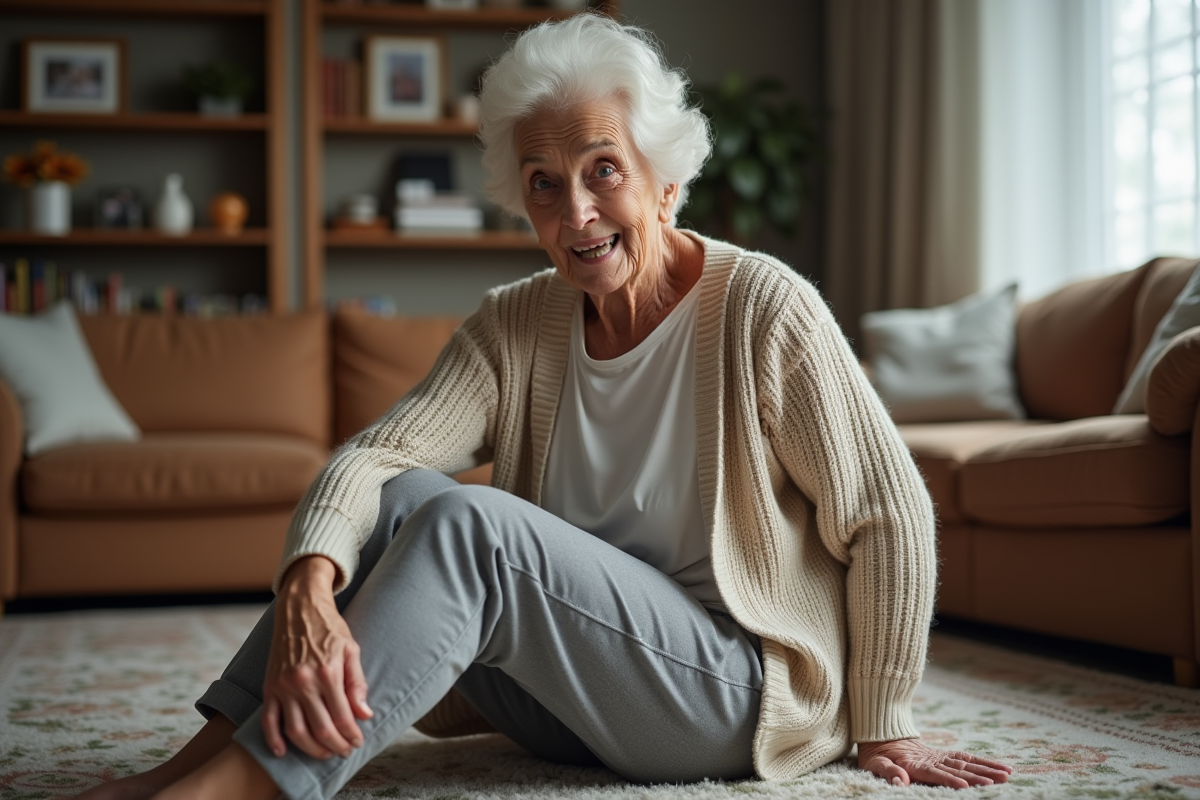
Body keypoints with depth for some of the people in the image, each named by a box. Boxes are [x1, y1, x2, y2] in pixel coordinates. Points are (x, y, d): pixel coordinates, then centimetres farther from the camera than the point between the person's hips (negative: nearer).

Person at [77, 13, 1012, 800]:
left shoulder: (764, 309, -12)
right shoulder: (514, 327, 1)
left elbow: (889, 516, -7)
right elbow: (374, 452, -14)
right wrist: (306, 594, -35)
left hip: (741, 691, -5)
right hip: (576, 709, 5)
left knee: (468, 524, -28)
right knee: (401, 496, -19)